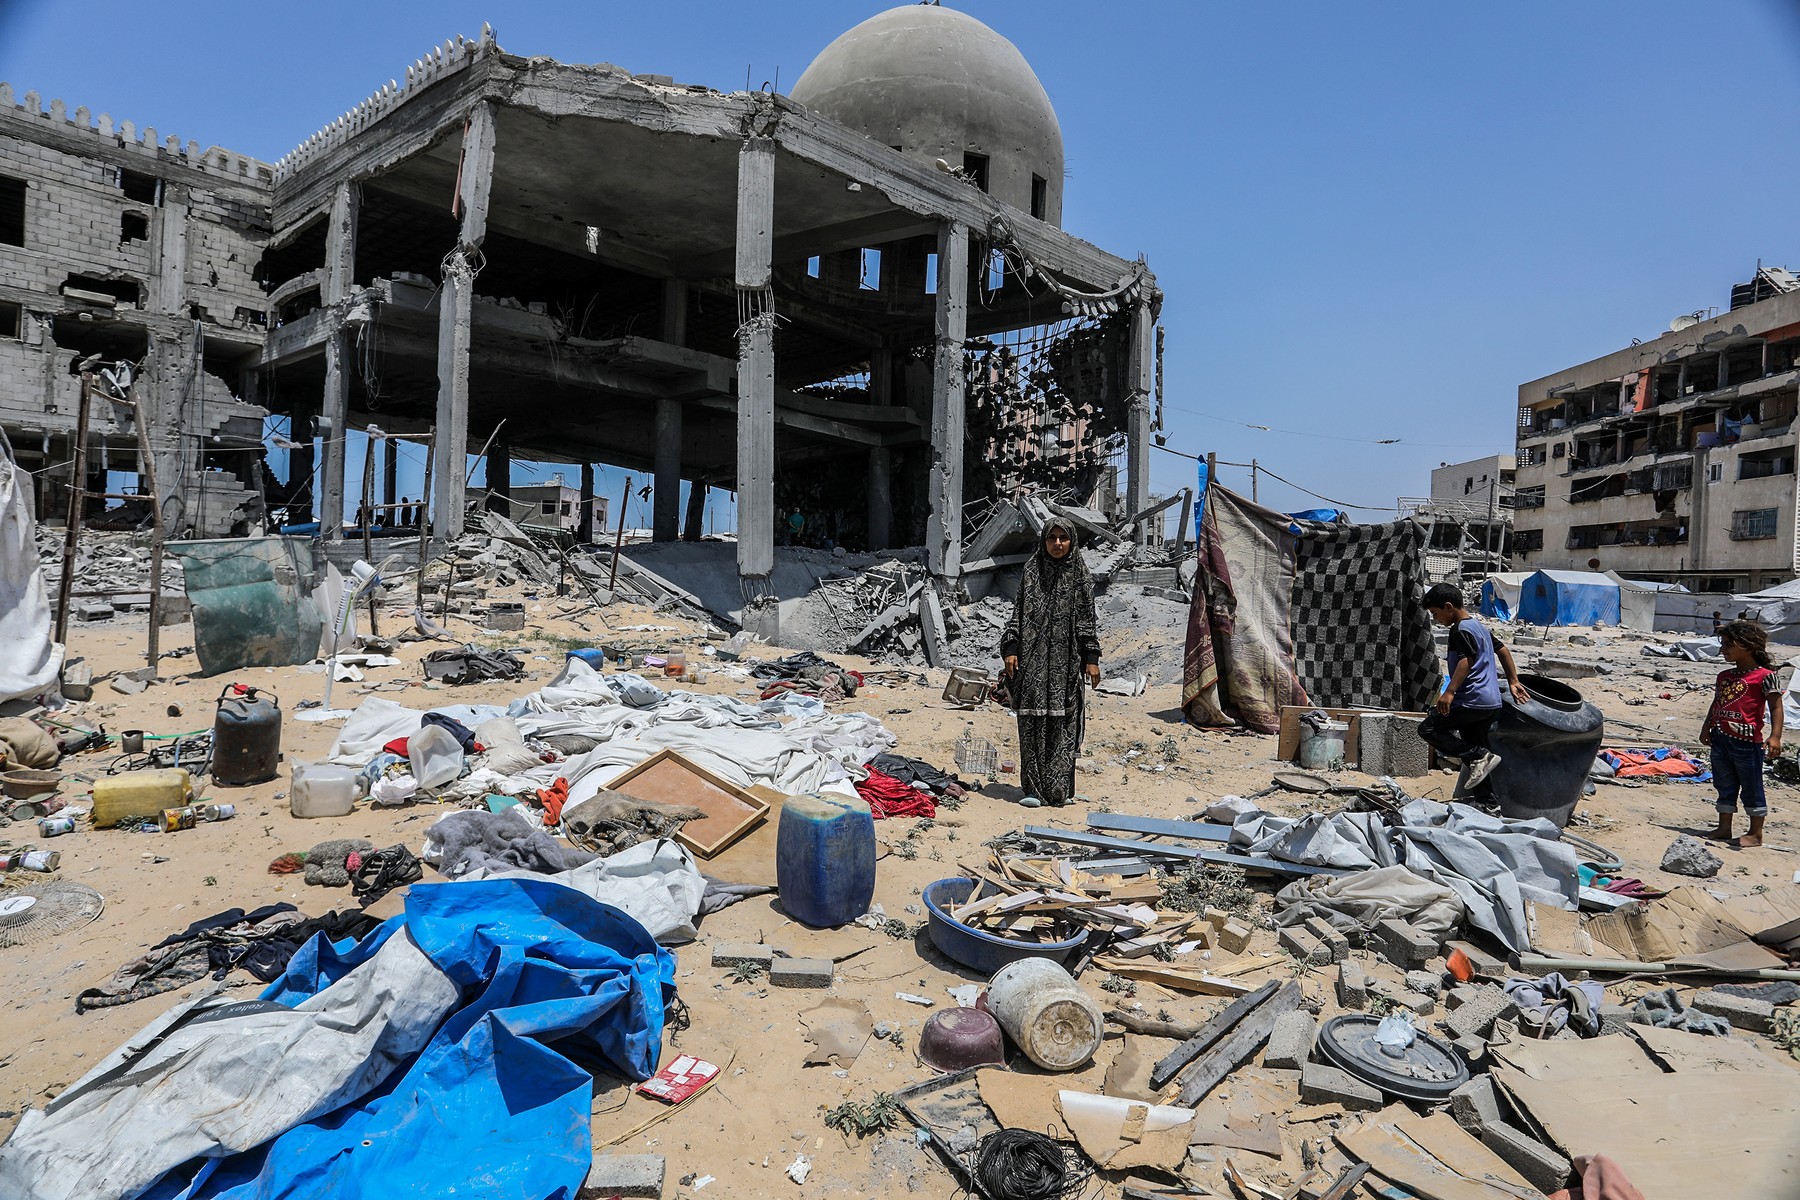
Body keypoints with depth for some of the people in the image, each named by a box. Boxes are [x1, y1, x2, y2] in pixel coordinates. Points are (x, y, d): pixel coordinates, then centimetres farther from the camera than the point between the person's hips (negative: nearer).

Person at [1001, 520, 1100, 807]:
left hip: (1066, 657, 0)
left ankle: (1060, 788, 7)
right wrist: (1011, 649, 0)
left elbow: (1087, 618, 5)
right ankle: (1033, 788, 3)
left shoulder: (1080, 575, 6)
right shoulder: (1031, 572, 9)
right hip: (1033, 656, 1)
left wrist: (1091, 658, 0)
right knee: (1032, 721, -2)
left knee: (1064, 721, -1)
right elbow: (1018, 612, 9)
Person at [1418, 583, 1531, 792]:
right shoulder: (1479, 626, 20)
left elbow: (1467, 659, -23)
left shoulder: (1460, 629, -10)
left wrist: (1449, 692, -30)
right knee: (1473, 750, 13)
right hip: (1492, 704, 10)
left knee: (1427, 728, -5)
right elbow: (1503, 650, 25)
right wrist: (1513, 681, 27)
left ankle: (1479, 756, -14)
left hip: (1473, 701, -10)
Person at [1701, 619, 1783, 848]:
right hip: (1720, 739, 7)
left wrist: (1775, 736, -20)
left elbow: (1776, 707, -12)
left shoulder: (1765, 675, -9)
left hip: (1747, 741, -7)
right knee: (1725, 787, 14)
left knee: (1752, 788, 5)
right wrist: (1706, 727, 13)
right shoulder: (1724, 676, 12)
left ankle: (1756, 834, 17)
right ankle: (1724, 829, 24)